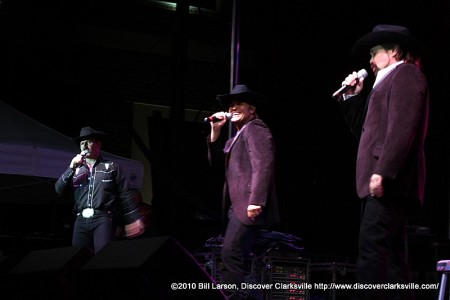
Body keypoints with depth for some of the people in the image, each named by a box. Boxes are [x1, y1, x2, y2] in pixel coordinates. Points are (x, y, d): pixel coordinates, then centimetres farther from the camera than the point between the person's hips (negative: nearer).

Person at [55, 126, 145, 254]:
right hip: (81, 220, 4)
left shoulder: (112, 167, 12)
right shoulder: (76, 169, 20)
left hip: (103, 218, -4)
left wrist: (134, 220, 1)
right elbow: (59, 189, 8)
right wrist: (72, 167, -3)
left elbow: (126, 195, 8)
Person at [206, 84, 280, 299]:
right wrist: (215, 131, 10)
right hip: (239, 206, 10)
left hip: (248, 206, -10)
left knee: (231, 256, -16)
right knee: (235, 258, 9)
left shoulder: (255, 128, -6)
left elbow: (263, 165, -18)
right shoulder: (238, 135, 24)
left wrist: (256, 201, -27)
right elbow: (216, 161, 22)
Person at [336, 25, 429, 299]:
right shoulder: (391, 81, 27)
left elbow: (402, 128, -17)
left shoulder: (405, 74, -3)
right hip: (389, 183, 10)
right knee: (392, 255, 7)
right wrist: (353, 97, 18)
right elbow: (366, 130, 26)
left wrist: (382, 171, -24)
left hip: (389, 181, -10)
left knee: (373, 249, -17)